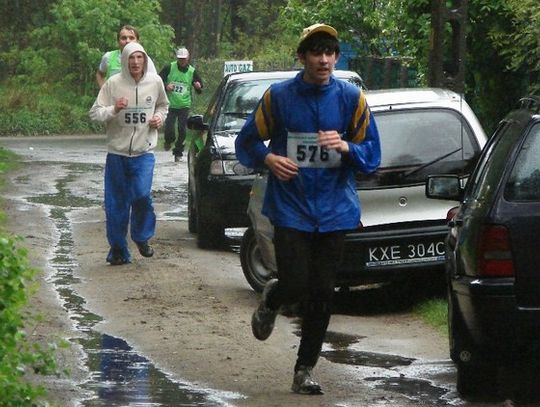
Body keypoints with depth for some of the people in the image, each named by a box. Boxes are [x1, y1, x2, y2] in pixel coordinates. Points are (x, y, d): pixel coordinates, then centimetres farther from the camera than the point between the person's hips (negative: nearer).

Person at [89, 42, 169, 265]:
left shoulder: (155, 82, 1)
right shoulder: (113, 83, -7)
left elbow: (163, 105, 21)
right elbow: (94, 113, -8)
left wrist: (160, 117, 0)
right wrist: (113, 110, -25)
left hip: (144, 151, 1)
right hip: (117, 150, -1)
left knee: (142, 194, -15)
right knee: (116, 203, 2)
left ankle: (142, 237, 10)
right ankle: (118, 249, 15)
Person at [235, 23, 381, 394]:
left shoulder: (352, 98, 1)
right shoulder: (279, 97, -2)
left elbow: (372, 156, 3)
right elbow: (247, 142, 7)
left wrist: (346, 147, -17)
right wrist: (268, 158, -14)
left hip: (334, 208, 2)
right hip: (291, 208, -1)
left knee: (322, 295, 3)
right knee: (296, 285, -10)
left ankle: (305, 370, 14)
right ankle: (271, 300, 27)